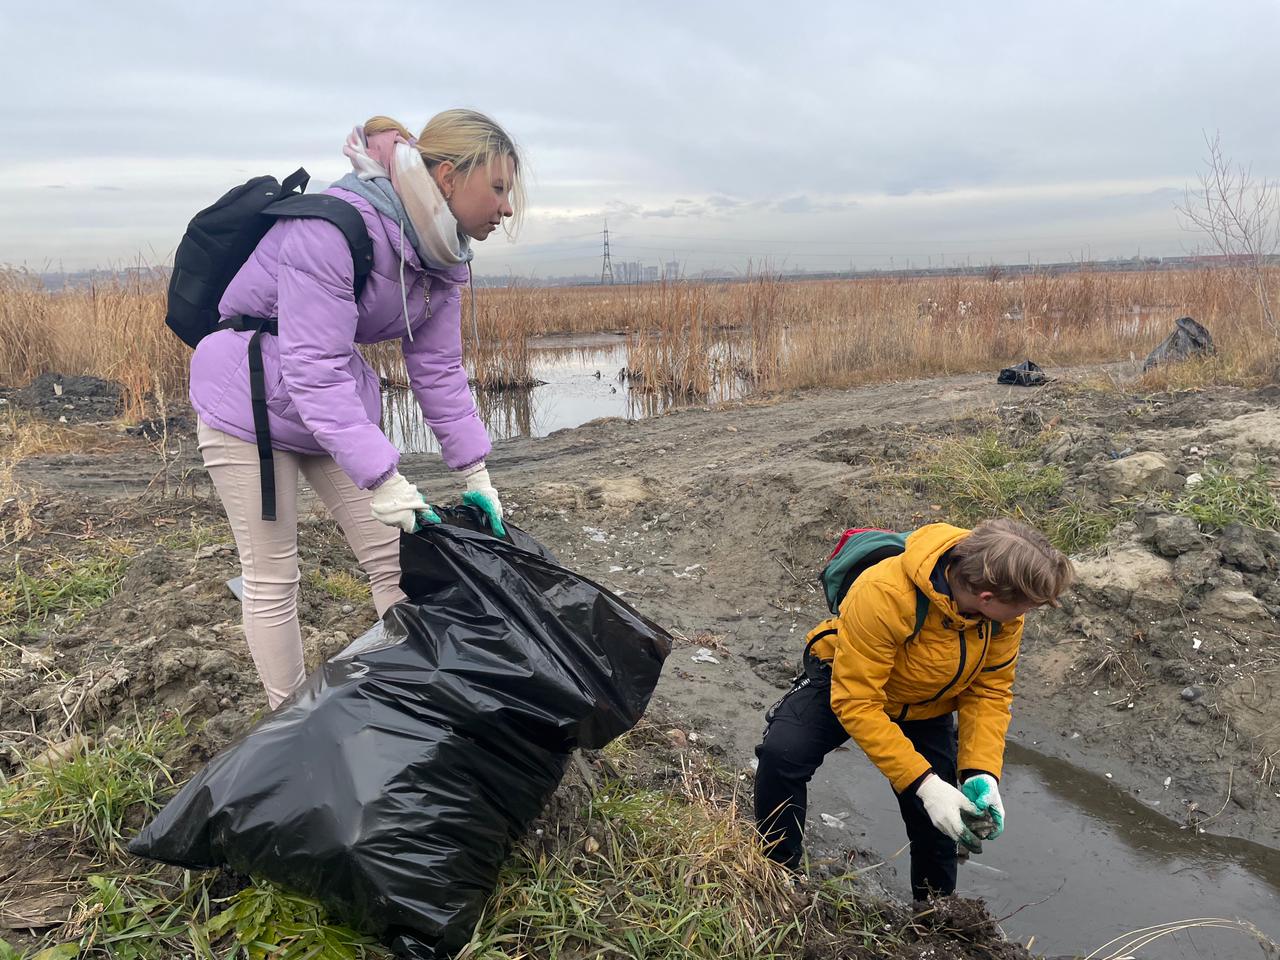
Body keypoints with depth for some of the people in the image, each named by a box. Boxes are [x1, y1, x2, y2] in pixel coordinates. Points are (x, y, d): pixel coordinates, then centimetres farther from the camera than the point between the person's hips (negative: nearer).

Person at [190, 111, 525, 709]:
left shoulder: (441, 253, -4)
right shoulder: (331, 230, -29)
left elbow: (438, 369, -1)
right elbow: (314, 370, -33)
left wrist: (475, 474, -4)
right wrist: (382, 478, -36)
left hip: (340, 404, 7)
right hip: (250, 405, -7)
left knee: (395, 559, 5)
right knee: (272, 580, 2)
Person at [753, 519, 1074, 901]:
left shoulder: (1005, 611, -23)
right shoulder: (883, 596, -42)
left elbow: (990, 691, -11)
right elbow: (856, 702, -36)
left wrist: (982, 772, -24)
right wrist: (923, 783, -38)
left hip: (927, 710, 4)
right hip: (848, 684, -4)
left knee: (937, 826, 5)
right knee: (782, 753, -29)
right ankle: (777, 871, -4)